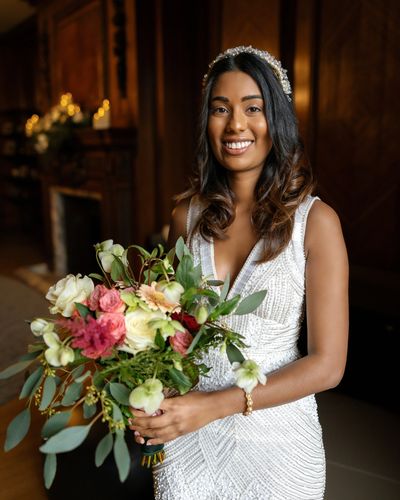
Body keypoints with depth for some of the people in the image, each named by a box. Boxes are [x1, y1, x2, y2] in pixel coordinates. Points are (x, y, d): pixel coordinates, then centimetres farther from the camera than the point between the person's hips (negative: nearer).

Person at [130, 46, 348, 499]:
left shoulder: (315, 220, -14)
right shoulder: (187, 214, -5)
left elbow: (327, 364, -14)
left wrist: (215, 404, -22)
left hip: (274, 437, -2)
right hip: (186, 433, 2)